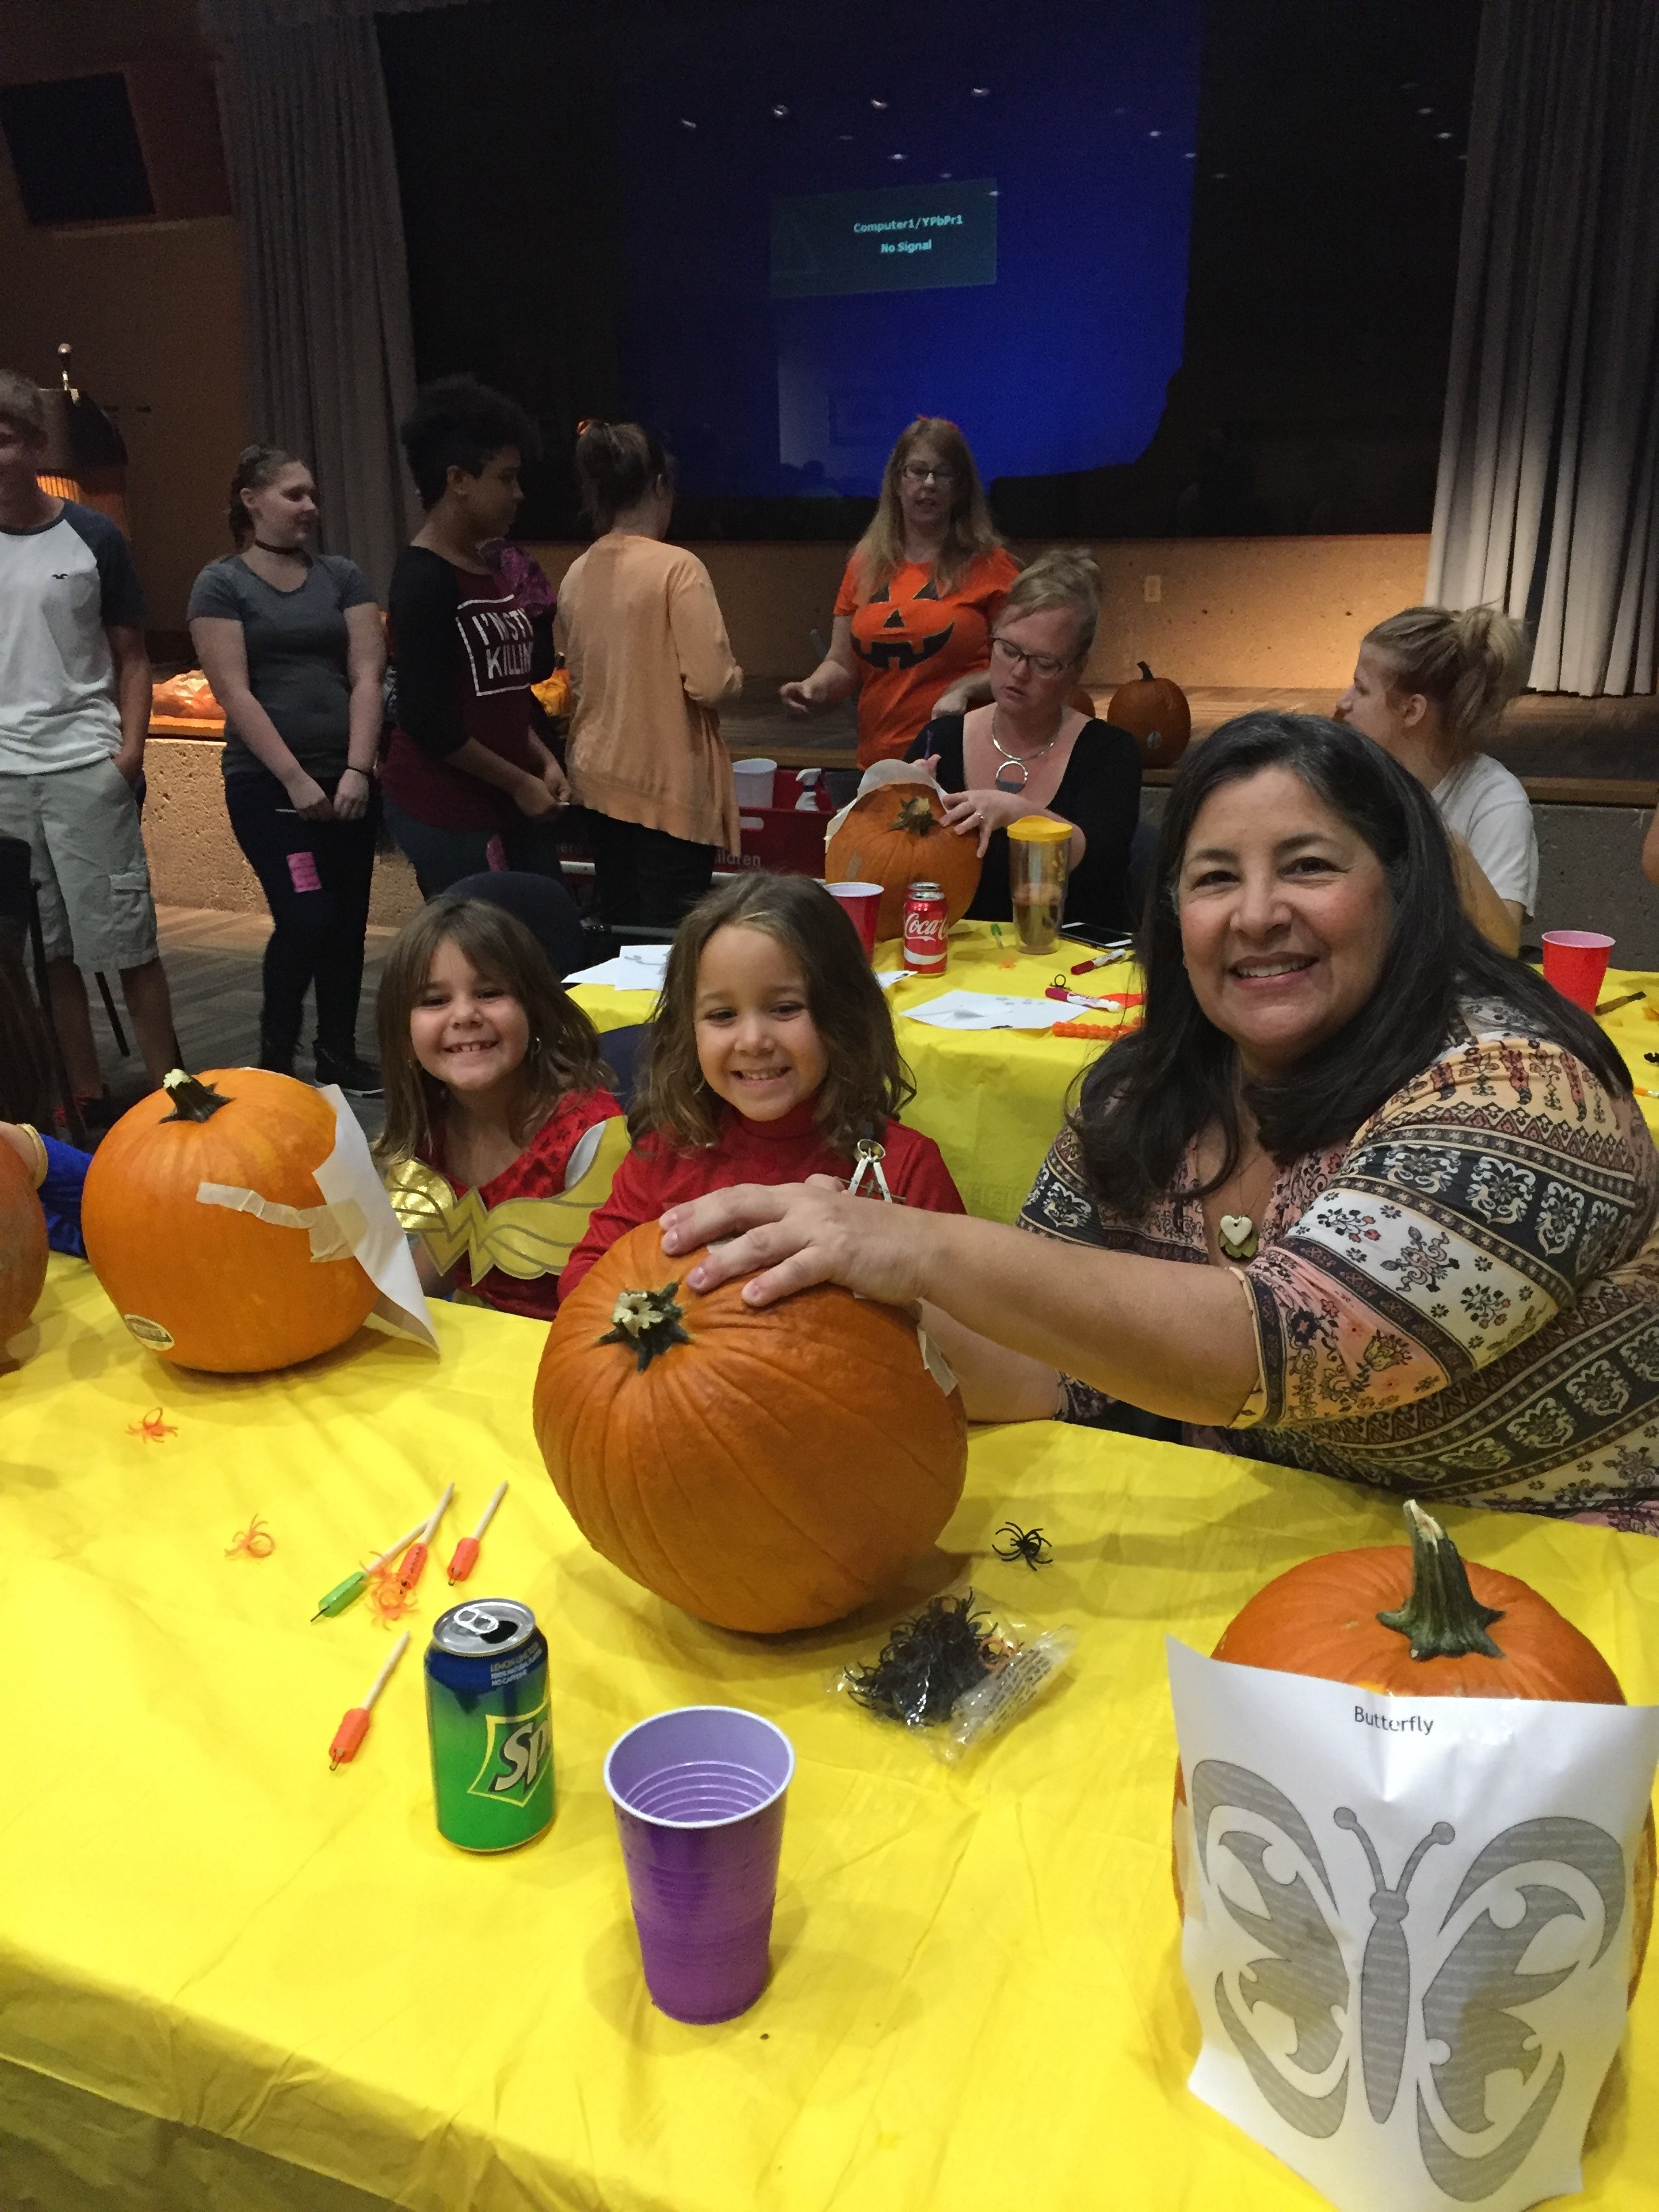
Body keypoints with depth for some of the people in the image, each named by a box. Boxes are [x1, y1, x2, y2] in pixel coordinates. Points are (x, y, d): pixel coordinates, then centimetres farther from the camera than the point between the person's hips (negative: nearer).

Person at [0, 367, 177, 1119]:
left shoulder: (92, 537, 2)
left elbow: (132, 655, 6)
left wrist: (131, 746, -7)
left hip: (85, 768, -3)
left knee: (128, 939, -2)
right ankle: (88, 1099, 15)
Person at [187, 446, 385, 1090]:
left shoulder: (342, 575, 10)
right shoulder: (221, 585, 0)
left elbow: (366, 675, 2)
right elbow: (234, 693, -8)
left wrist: (357, 769, -9)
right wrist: (295, 779, -14)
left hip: (346, 779, 4)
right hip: (266, 783, -4)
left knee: (347, 921, 6)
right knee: (305, 919, -11)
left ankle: (339, 1055, 21)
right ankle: (274, 1059, 10)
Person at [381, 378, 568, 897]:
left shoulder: (488, 566, 10)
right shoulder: (423, 578, -15)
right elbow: (426, 720, -20)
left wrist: (542, 761, 3)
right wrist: (520, 783, -13)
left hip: (505, 802, 8)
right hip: (443, 811, -8)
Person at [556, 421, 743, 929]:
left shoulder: (576, 575, 5)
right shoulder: (676, 568, -13)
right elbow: (711, 683, -16)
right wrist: (735, 676, 4)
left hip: (599, 779, 6)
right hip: (667, 786, -6)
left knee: (619, 929, 14)